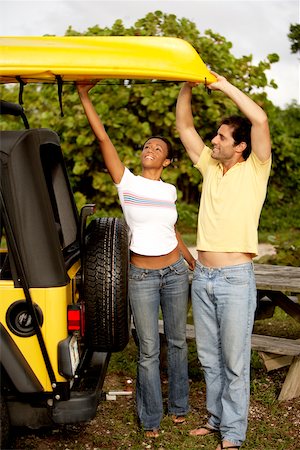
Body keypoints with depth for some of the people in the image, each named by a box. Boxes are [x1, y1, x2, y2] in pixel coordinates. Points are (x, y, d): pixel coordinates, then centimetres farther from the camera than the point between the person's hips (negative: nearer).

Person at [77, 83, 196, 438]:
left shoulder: (169, 191, 4)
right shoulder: (126, 181, -5)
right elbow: (102, 137, -13)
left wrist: (195, 263, 26)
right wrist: (84, 95, -16)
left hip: (175, 272, 3)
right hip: (141, 276, -3)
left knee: (177, 342, 14)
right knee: (148, 350, 4)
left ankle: (178, 406, 34)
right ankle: (151, 418, 22)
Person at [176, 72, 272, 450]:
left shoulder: (254, 171, -5)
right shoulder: (210, 168, 11)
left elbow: (260, 119, -20)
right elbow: (184, 127, 14)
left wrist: (224, 85, -12)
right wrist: (187, 86, 3)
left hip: (235, 279, -6)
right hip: (202, 277, 6)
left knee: (235, 361, 2)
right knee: (209, 357, 16)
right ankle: (217, 417, 32)